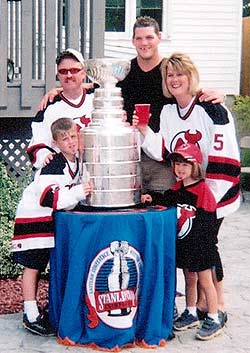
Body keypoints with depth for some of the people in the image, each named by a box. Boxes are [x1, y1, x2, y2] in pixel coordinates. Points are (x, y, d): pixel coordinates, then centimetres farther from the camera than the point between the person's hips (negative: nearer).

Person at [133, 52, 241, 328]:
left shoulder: (212, 109, -15)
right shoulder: (167, 110, 4)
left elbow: (224, 156, -18)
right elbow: (163, 152, 1)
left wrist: (209, 195, -20)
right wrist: (143, 131, -14)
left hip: (214, 192, -6)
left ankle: (218, 307, 13)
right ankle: (200, 304, 21)